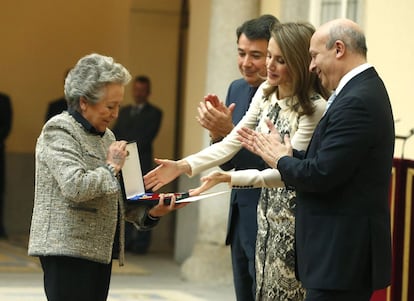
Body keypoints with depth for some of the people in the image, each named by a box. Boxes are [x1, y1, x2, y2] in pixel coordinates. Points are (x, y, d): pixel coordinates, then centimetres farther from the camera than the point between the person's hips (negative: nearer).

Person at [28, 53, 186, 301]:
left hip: (100, 251, 9)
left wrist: (150, 212, 5)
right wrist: (112, 167, -10)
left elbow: (116, 197, 22)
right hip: (68, 250, -8)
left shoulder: (106, 136, 20)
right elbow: (74, 187, -23)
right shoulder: (59, 131, -8)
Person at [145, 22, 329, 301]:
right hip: (267, 212, 7)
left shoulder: (315, 108, -18)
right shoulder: (266, 93, 5)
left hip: (293, 217, -7)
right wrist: (183, 166, -8)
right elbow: (232, 143, 4)